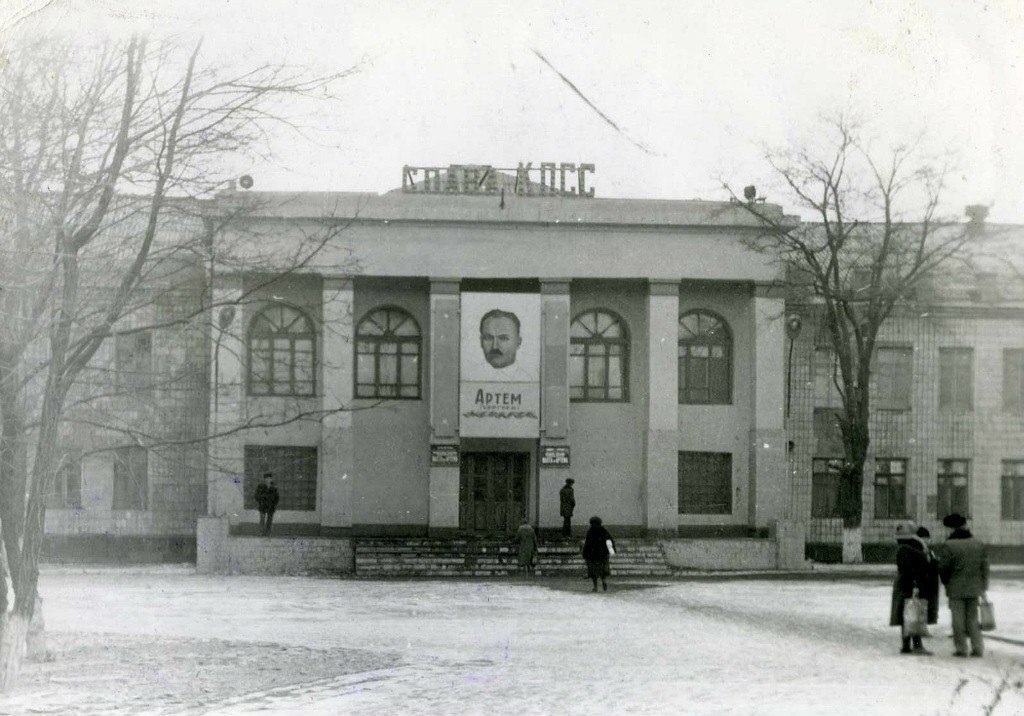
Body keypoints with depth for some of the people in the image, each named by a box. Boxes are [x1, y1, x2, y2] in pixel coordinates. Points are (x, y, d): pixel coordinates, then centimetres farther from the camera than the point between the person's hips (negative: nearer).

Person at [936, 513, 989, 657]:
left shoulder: (949, 546, -13)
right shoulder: (979, 544, 4)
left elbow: (943, 568, -9)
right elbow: (985, 567, 7)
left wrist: (946, 583, 9)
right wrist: (983, 587, 14)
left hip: (956, 589, -4)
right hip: (974, 589, 5)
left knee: (958, 620, 3)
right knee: (973, 618, 12)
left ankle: (961, 648, 3)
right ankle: (977, 647, 9)